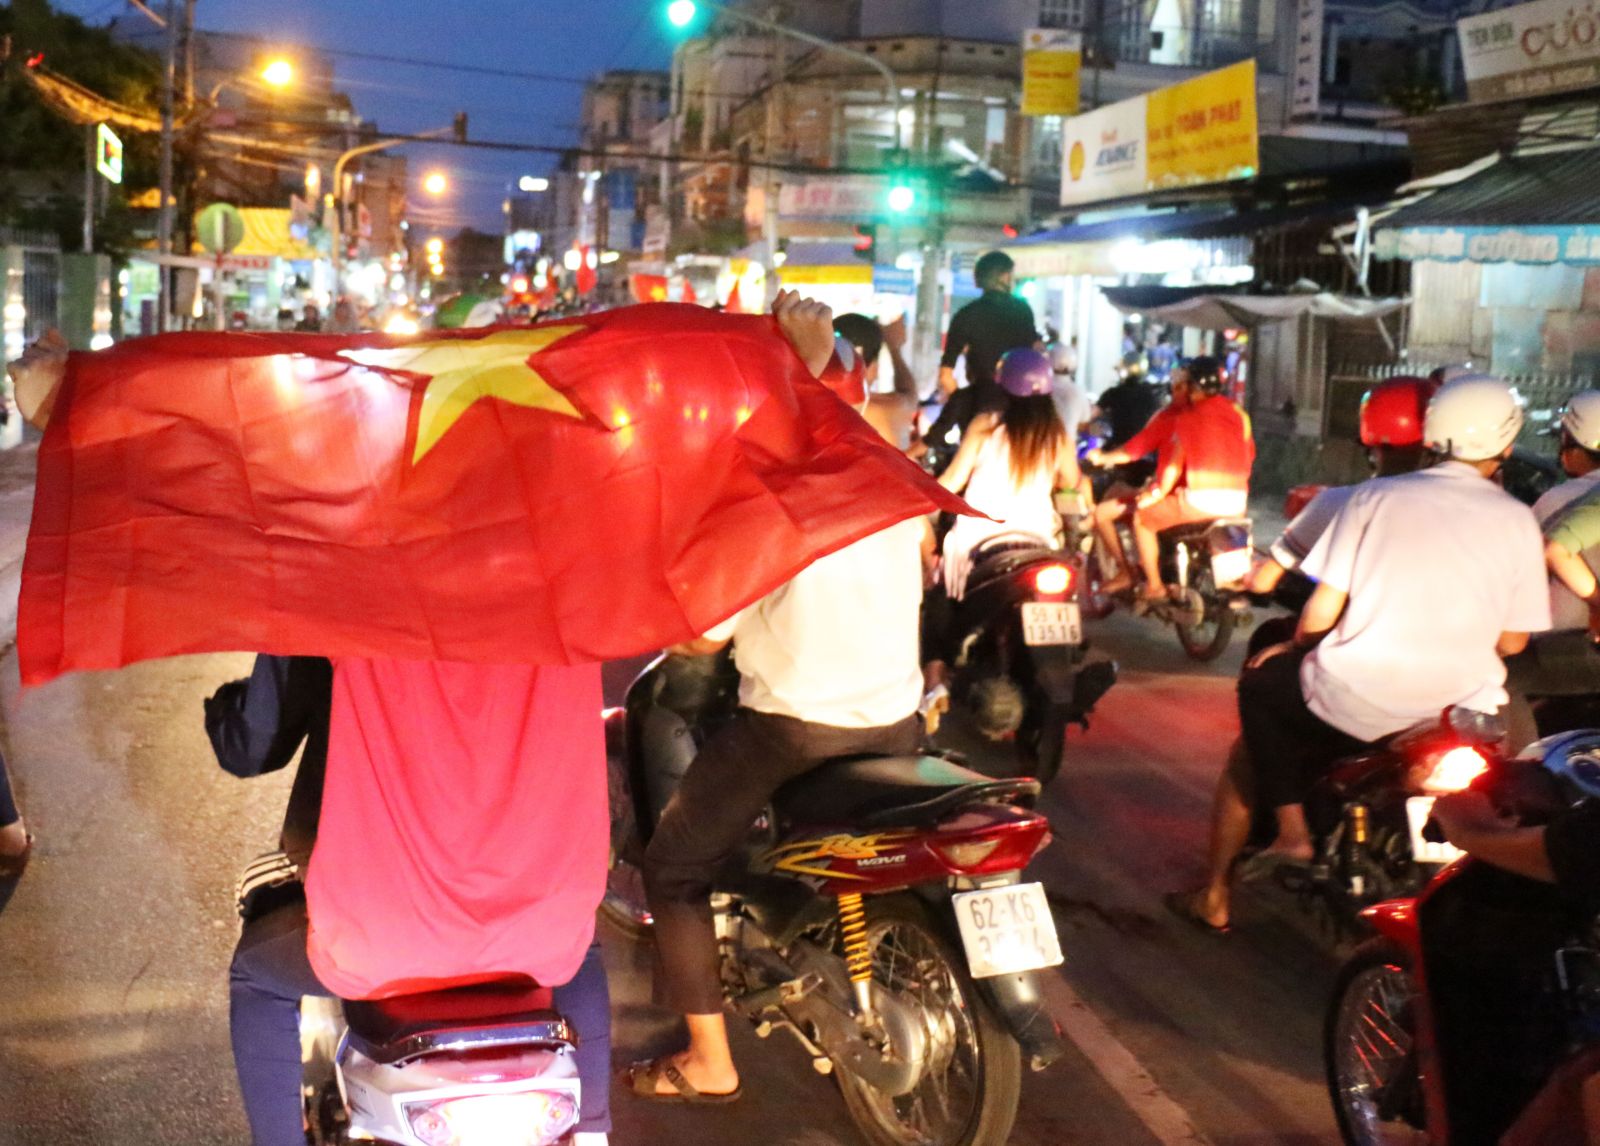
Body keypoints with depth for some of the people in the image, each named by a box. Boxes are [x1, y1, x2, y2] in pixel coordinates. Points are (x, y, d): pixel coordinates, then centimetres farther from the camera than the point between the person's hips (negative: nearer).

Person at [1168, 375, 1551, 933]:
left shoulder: (1377, 495, -2)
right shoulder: (1517, 521, 1)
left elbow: (1323, 610, -4)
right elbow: (1512, 641, 3)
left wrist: (1294, 646, 16)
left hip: (1353, 704, -2)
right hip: (1459, 712, 2)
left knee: (1262, 683, 24)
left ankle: (1290, 828, 17)